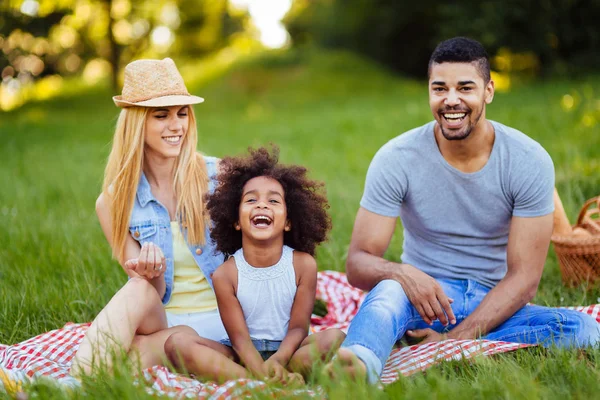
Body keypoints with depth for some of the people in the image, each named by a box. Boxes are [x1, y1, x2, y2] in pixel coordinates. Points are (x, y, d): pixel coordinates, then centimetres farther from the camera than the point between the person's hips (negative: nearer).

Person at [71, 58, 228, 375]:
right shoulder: (114, 201, 0)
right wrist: (150, 274, -24)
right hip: (156, 320, 1)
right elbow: (150, 290, 0)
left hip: (218, 320, -1)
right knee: (139, 291, -33)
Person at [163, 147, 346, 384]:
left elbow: (298, 328, -9)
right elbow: (239, 335, -13)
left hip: (286, 352, 0)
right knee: (177, 343, -25)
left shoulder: (303, 264, -6)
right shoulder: (225, 275, -8)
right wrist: (260, 370, -34)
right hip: (242, 356, 0)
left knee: (335, 338, -26)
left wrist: (276, 362, -30)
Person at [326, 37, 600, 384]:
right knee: (389, 288, -35)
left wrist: (456, 339, -25)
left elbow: (523, 277, -12)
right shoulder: (396, 159, -9)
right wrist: (402, 274, -36)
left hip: (495, 306, 2)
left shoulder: (530, 162, -9)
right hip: (424, 295, -1)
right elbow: (358, 263, -12)